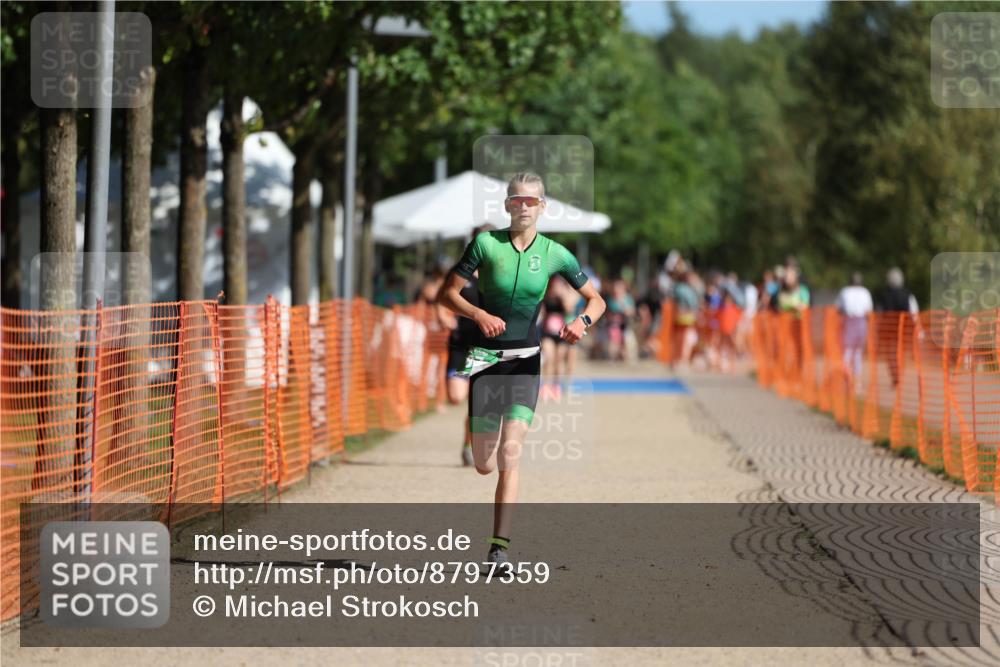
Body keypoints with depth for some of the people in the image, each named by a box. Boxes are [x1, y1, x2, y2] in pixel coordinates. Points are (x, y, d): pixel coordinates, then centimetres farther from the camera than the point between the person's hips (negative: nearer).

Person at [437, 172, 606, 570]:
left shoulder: (554, 254, 0)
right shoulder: (486, 244, -3)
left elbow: (596, 300, 9)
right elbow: (447, 293, -1)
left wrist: (583, 321, -13)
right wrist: (479, 314, -19)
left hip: (526, 360, 0)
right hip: (486, 357, 0)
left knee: (509, 454, -16)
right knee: (484, 465, 0)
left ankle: (499, 547, -13)